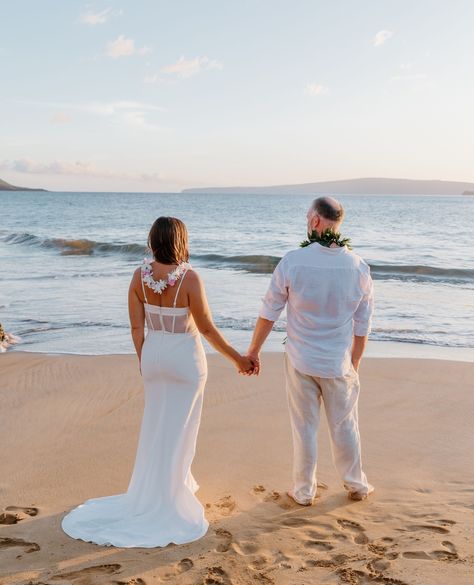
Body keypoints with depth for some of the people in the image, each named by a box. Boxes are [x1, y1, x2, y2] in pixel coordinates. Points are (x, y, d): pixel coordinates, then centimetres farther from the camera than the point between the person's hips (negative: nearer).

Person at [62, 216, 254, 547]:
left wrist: (144, 360, 13)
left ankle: (176, 483, 36)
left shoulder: (140, 276, -6)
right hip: (186, 357, -4)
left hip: (154, 354, 5)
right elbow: (207, 328, -16)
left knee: (156, 424, 20)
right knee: (179, 429, 10)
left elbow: (137, 327, -1)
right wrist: (237, 359, -6)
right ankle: (165, 503, 21)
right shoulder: (190, 278, -20)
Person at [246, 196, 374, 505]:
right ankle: (356, 485, 36)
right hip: (338, 364, 1)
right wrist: (355, 363, 13)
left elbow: (269, 312, -8)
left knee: (304, 427, 13)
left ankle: (304, 491, 28)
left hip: (300, 362, -1)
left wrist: (254, 351, 5)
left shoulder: (293, 261, -16)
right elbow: (362, 326, -1)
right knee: (344, 426, 18)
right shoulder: (359, 267, -9)